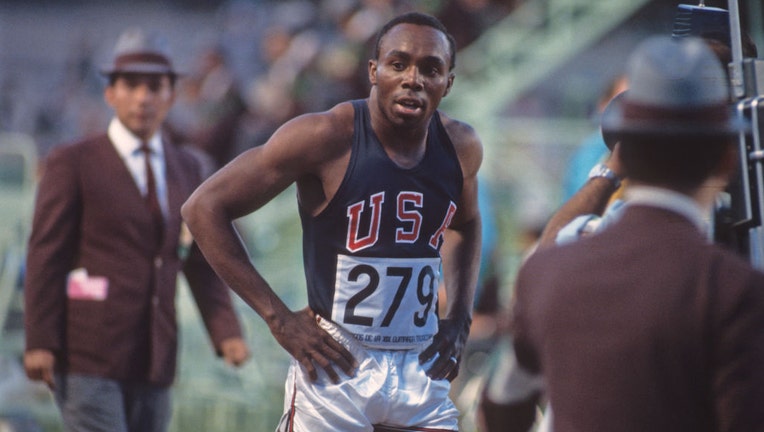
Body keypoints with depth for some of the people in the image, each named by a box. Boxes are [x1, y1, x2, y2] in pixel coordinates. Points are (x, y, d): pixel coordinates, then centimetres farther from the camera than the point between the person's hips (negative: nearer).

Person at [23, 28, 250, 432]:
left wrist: (226, 333, -2)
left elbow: (202, 264, 13)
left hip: (153, 364, 5)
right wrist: (39, 343, -12)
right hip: (86, 360, -5)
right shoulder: (71, 164, 0)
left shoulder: (185, 170, 14)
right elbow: (45, 256, -4)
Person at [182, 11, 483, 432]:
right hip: (335, 369, -5)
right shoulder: (327, 137, -13)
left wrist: (458, 317, 11)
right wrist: (278, 318, -12)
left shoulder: (461, 147, 3)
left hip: (421, 373, 5)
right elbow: (204, 208, -10)